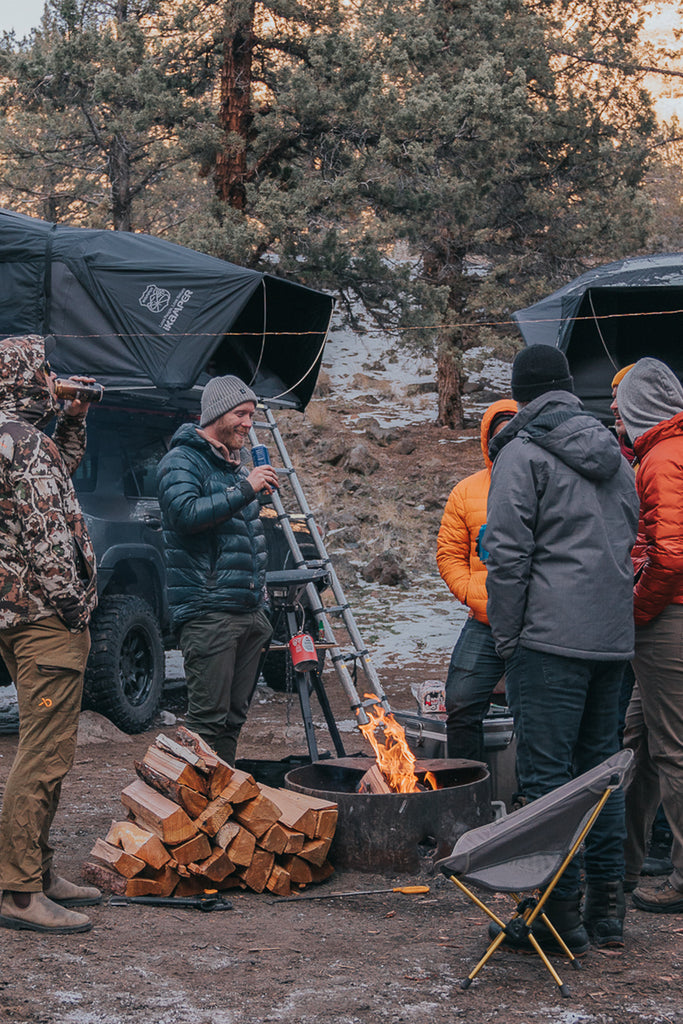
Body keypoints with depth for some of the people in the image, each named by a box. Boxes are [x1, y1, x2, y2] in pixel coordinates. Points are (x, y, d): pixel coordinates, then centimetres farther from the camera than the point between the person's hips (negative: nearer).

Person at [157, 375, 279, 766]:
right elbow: (185, 514, -23)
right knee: (209, 718, -11)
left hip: (250, 612, 9)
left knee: (234, 717, 10)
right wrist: (245, 489, -21)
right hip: (209, 612, -9)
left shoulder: (237, 466, 22)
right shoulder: (183, 461, -4)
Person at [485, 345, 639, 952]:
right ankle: (607, 910, 18)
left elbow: (509, 553, -10)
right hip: (614, 637, 7)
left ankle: (560, 914, -2)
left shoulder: (524, 452, -6)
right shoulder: (613, 453, 16)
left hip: (551, 636, -7)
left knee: (547, 775, -3)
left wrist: (505, 635, -4)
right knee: (600, 767, 14)